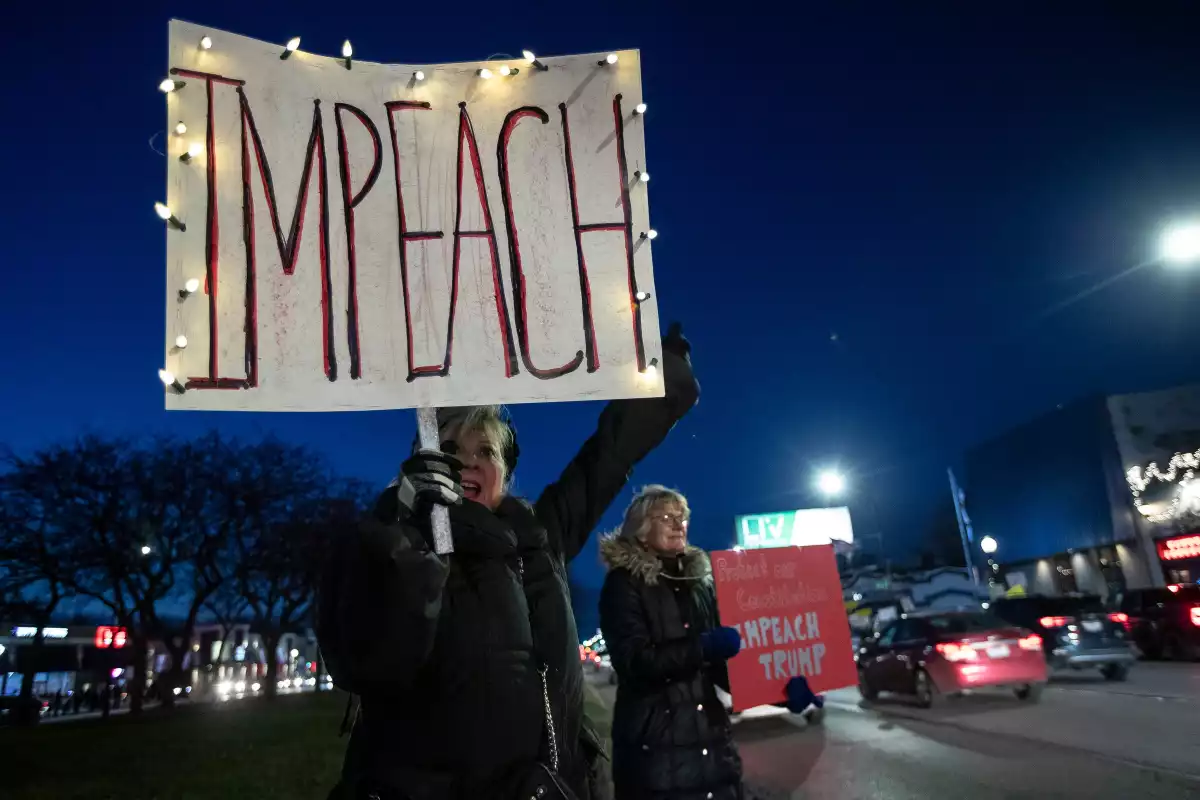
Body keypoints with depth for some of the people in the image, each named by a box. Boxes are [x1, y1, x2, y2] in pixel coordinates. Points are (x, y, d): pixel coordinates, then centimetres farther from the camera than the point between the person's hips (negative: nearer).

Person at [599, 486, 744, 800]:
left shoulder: (699, 579, 11)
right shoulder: (624, 583, -5)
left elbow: (719, 663, 14)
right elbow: (633, 661, -17)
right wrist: (702, 647, -28)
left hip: (712, 737, 5)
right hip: (657, 745, -5)